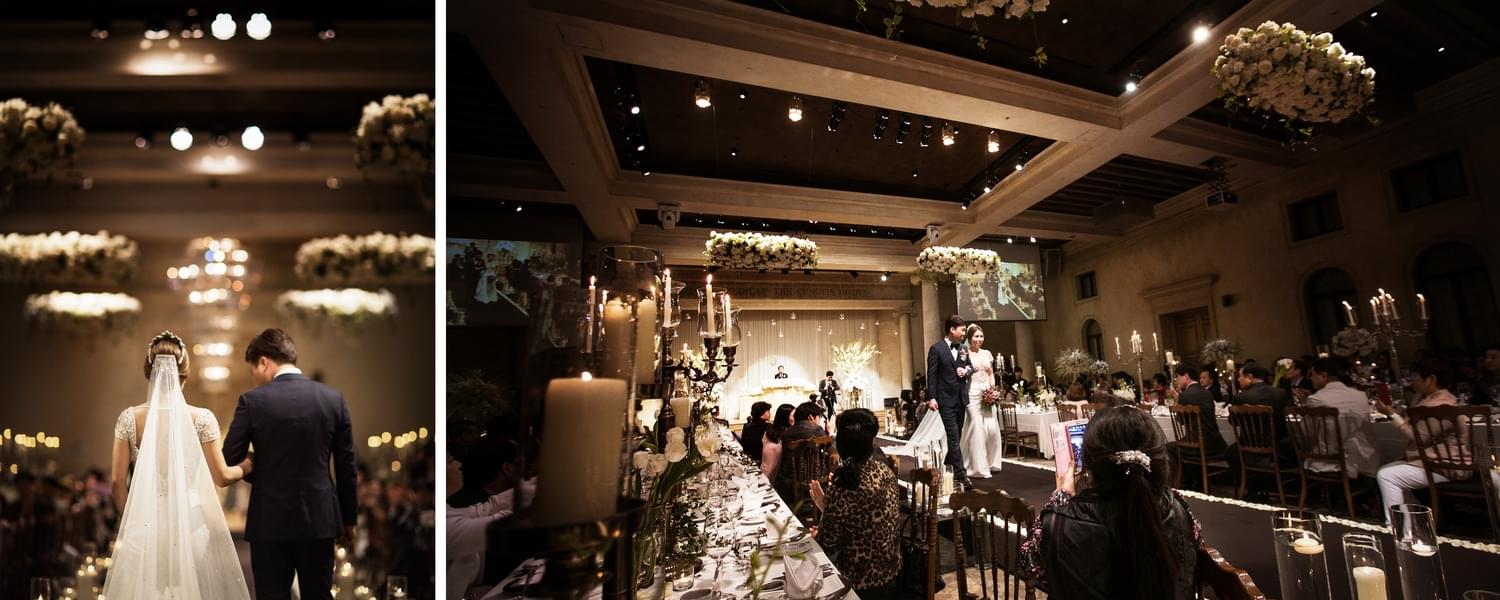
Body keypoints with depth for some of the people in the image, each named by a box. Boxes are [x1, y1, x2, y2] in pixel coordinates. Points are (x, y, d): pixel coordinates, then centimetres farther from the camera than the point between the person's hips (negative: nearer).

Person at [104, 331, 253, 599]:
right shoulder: (201, 418, -10)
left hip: (145, 523, 2)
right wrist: (248, 465, 15)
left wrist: (128, 521, 16)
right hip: (190, 522, -2)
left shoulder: (130, 418, -4)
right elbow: (221, 477, -4)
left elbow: (117, 481, 2)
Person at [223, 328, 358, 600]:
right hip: (320, 519, 2)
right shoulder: (333, 398, -2)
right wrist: (348, 518, 11)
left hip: (271, 521, -2)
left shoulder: (252, 401, -9)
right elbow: (346, 467, 1)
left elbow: (229, 462, -5)